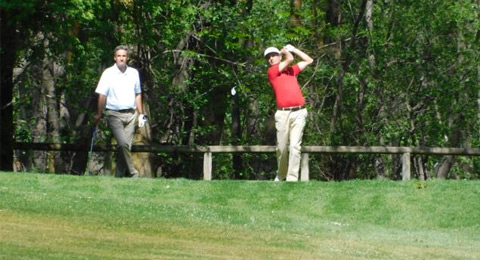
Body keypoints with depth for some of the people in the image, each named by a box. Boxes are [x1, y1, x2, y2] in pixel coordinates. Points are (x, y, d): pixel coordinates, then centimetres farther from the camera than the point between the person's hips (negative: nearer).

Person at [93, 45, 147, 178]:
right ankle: (132, 173, -17)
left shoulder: (134, 73, 11)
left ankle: (119, 175, 10)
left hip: (130, 114, 4)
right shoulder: (108, 73, -2)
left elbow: (137, 94, 19)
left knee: (126, 146, 2)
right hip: (114, 114, -4)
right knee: (123, 143, -20)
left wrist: (141, 114, 16)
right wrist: (99, 114, -7)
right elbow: (102, 95, -3)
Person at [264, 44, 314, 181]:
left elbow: (309, 60, 30)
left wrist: (293, 49, 30)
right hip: (282, 113, -2)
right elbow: (290, 59, 0)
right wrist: (285, 51, 19)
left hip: (299, 113, 2)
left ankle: (292, 178, -11)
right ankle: (280, 176, 19)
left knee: (295, 146, -8)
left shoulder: (291, 70, 21)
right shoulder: (271, 72, 7)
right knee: (282, 148, 1)